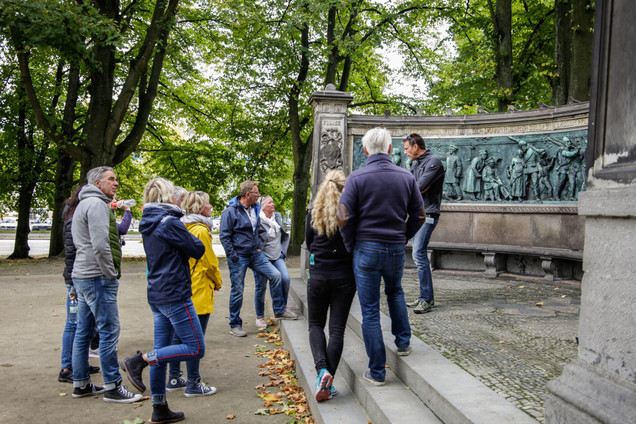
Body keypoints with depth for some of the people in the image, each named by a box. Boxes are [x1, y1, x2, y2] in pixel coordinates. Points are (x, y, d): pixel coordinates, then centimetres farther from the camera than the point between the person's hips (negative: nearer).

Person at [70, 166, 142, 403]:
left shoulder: (84, 204, 20)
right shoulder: (96, 204, -13)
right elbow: (100, 245, -23)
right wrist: (111, 274, -14)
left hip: (83, 276, 11)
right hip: (98, 278, -11)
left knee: (84, 331, 14)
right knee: (109, 331, -6)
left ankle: (81, 385, 23)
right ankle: (113, 388, 0)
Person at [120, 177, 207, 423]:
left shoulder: (148, 225, 11)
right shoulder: (170, 222, -16)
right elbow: (197, 250, -9)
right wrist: (190, 238, 9)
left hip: (157, 295, 9)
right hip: (175, 294, -9)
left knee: (162, 352, 14)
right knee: (196, 349, -2)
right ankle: (139, 361, -8)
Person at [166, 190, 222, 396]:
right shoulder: (200, 231, -16)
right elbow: (210, 262, -12)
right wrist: (218, 282, 5)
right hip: (199, 292, -9)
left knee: (179, 335, 16)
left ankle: (174, 379, 25)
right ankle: (193, 384, 6)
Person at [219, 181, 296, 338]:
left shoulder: (255, 209, 10)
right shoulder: (231, 211, -13)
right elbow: (224, 236, -14)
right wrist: (232, 256, -18)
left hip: (255, 254, 7)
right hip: (239, 257, -6)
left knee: (275, 275, -3)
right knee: (237, 291, 1)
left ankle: (279, 310, 12)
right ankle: (235, 325, 15)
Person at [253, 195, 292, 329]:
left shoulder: (278, 217, 9)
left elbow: (285, 236, 20)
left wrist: (283, 251, 14)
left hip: (277, 257, 4)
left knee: (285, 278, -16)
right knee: (261, 287, 1)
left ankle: (283, 306, 5)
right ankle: (260, 317, 16)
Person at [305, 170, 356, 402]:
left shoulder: (314, 212, -2)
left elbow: (308, 242, 9)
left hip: (318, 276, 1)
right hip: (345, 277, -1)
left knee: (316, 324, 15)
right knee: (337, 328, 6)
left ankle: (322, 370, -6)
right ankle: (329, 380, 2)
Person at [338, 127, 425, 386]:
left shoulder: (357, 178, -9)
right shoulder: (407, 177, 0)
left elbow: (343, 218, -14)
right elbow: (418, 216, 5)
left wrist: (351, 246, 1)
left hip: (367, 249, -3)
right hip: (396, 249, 3)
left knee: (370, 311, 5)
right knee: (395, 292, 33)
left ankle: (377, 372, 11)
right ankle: (403, 342, 31)